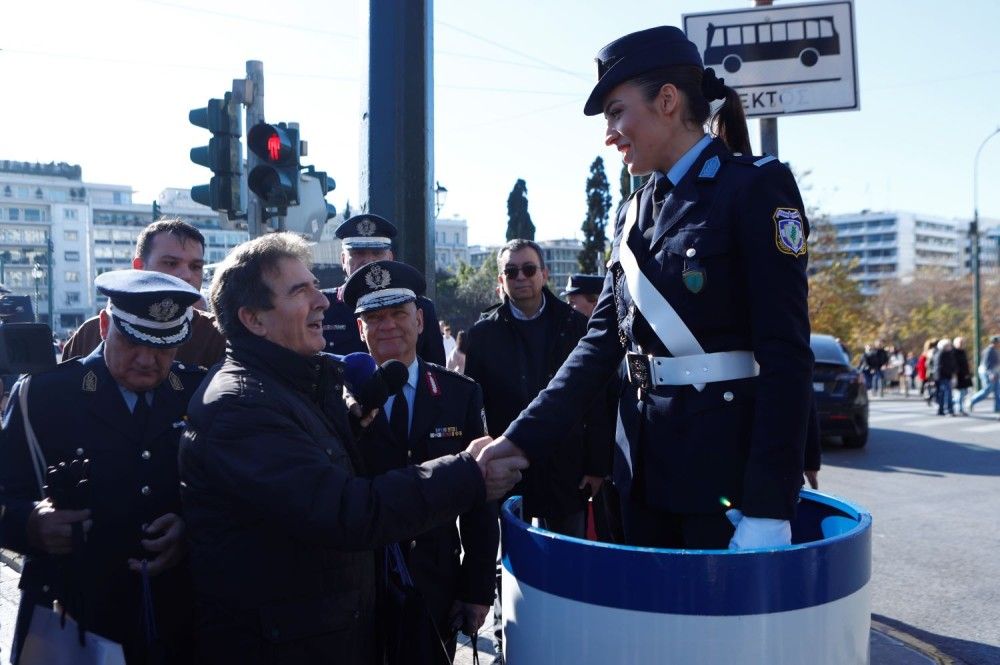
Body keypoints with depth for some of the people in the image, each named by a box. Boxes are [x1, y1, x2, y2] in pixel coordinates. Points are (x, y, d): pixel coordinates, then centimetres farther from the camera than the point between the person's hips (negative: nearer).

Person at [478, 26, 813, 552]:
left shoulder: (757, 185, -8)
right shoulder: (635, 211, 12)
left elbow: (785, 351, -15)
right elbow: (603, 339, 8)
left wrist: (768, 505, -20)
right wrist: (523, 437, -2)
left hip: (731, 459, -6)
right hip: (646, 461, 6)